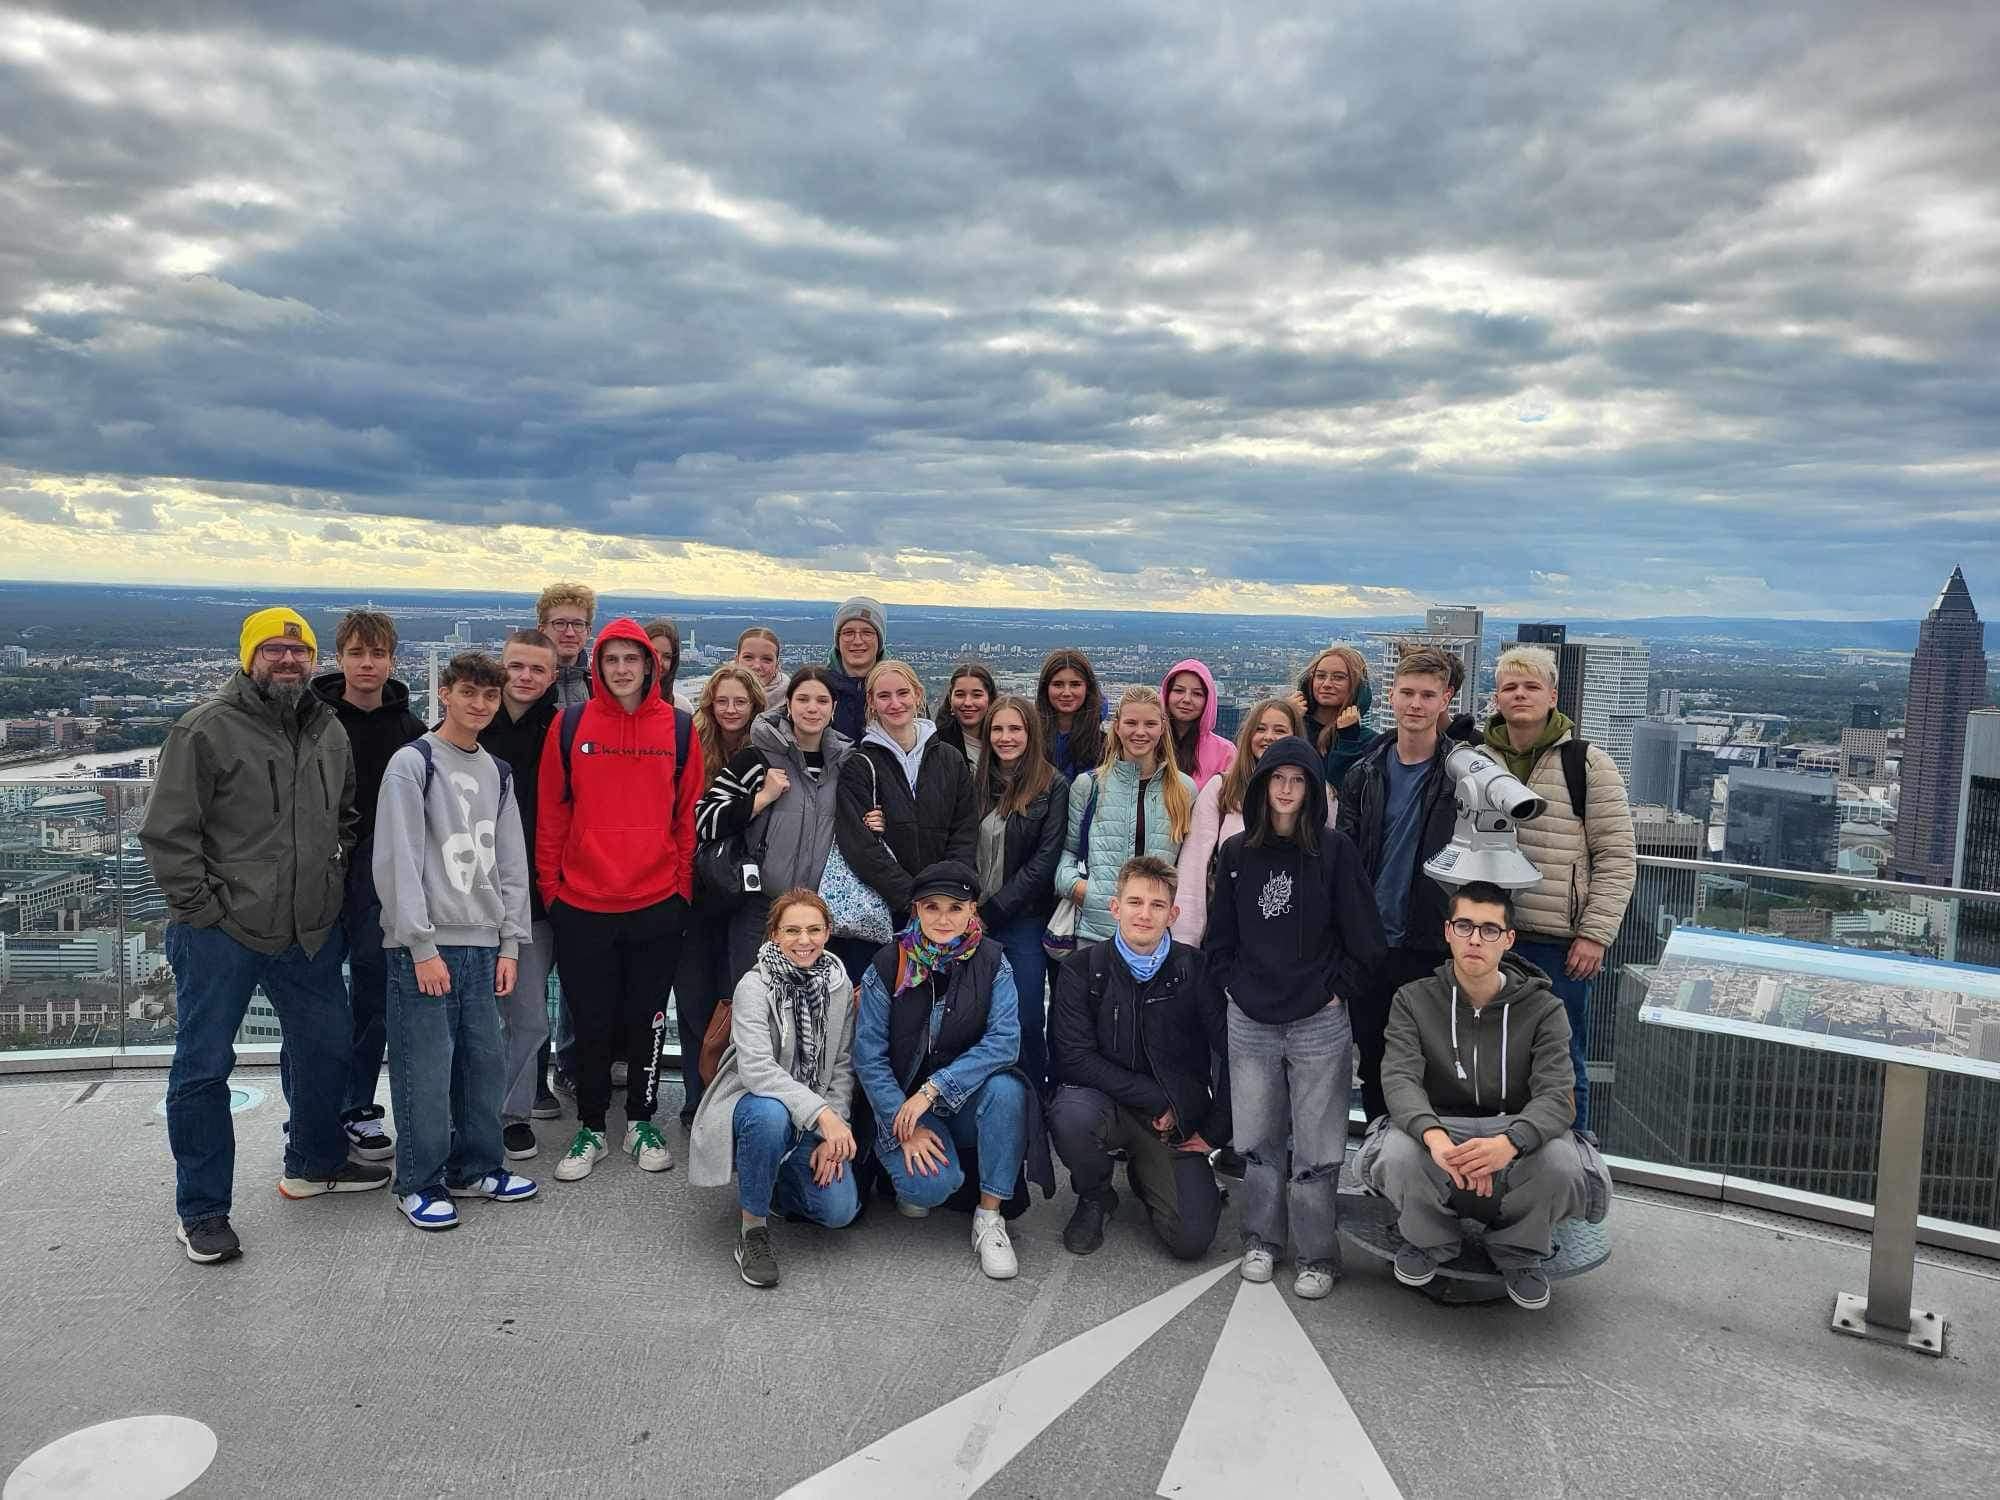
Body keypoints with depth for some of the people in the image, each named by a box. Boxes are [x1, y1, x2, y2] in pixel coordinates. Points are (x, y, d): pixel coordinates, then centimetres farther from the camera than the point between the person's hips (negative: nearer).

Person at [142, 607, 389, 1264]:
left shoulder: (329, 731, 8)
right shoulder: (206, 729, -11)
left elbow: (347, 817, 21)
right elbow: (166, 832, -11)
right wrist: (200, 908, -12)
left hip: (310, 932, 6)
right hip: (220, 935, -6)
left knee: (328, 1048, 17)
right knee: (203, 1067, 3)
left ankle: (314, 1164, 38)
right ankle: (201, 1210, 17)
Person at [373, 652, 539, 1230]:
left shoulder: (497, 773, 14)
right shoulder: (412, 763, -4)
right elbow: (398, 860, -11)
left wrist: (510, 943, 8)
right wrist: (422, 947, -14)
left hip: (482, 943, 6)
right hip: (425, 944, -6)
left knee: (485, 1062, 8)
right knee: (426, 1068, -3)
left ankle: (476, 1167, 23)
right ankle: (420, 1183, 11)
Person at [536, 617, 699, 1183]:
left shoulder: (679, 728, 1)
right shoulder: (569, 726, 1)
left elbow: (689, 814, 4)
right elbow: (551, 814, 4)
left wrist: (683, 887, 1)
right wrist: (550, 886, 1)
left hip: (657, 904, 0)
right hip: (582, 905, 0)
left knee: (647, 1018, 11)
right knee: (591, 1023, 9)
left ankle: (641, 1121, 27)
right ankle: (591, 1127, 25)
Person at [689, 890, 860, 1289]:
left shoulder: (839, 985, -1)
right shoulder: (754, 986, -17)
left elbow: (843, 1066, 2)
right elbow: (756, 1068, -29)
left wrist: (834, 1128, -11)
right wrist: (821, 1113, -36)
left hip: (815, 1120, 4)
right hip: (752, 1102, -4)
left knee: (840, 1210, -16)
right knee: (770, 1114, -40)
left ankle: (773, 1179, 18)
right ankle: (753, 1225, -16)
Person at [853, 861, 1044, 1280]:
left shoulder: (991, 962, -7)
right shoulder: (888, 966, -9)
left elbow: (1003, 1041, -19)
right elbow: (868, 1056, -9)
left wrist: (932, 1089, -26)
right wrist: (907, 1128, -18)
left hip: (965, 1100, 1)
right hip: (902, 1104, -1)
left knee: (1006, 1089, -32)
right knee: (933, 1184, -28)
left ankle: (989, 1217, -15)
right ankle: (911, 1181, 12)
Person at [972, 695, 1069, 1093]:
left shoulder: (1052, 787, -4)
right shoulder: (979, 782, 9)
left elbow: (1044, 862, -10)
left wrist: (991, 911, -12)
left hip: (1025, 921, -3)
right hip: (976, 920, 4)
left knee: (1027, 1020, 1)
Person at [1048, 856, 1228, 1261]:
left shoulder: (1196, 970, -6)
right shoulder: (1082, 970, -6)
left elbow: (1235, 1056, -4)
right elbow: (1074, 1058, -13)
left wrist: (1214, 1131, -4)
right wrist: (1155, 1099, -16)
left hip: (1176, 1121, 1)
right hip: (1106, 1102, 0)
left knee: (1191, 1241, -15)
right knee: (1070, 1114, -36)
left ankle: (1144, 1174, 20)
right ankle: (1094, 1198, -1)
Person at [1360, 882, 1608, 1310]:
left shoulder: (1543, 1009, -3)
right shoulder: (1415, 1000, -2)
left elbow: (1556, 1096, -16)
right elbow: (1400, 1079, -16)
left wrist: (1509, 1142, -39)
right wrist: (1434, 1136, -39)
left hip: (1517, 1135, 0)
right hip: (1438, 1129, 0)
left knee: (1561, 1162, -32)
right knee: (1399, 1155, -34)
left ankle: (1519, 1253, 4)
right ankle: (1430, 1241, 4)